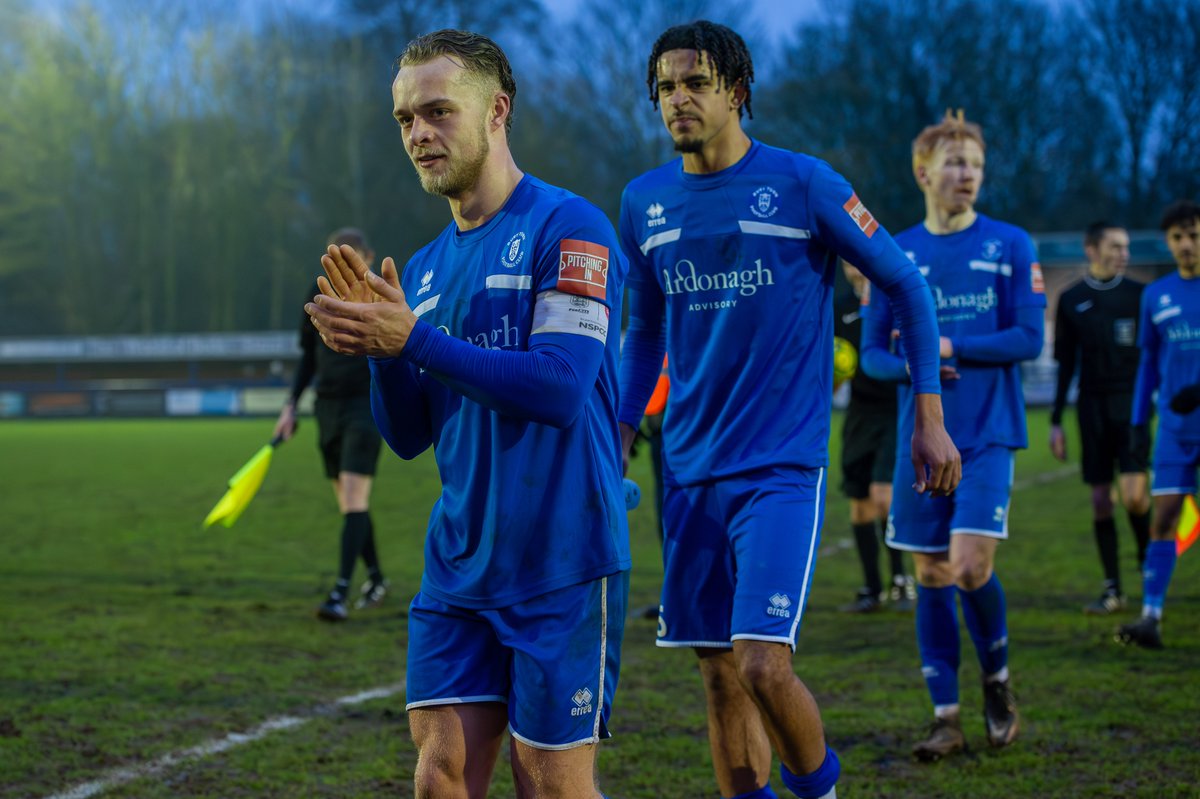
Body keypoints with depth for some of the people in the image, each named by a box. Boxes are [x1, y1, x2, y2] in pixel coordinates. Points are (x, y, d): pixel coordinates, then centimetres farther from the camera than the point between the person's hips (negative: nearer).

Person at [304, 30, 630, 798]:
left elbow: (560, 389, -21)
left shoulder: (568, 228, -10)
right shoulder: (426, 268, 12)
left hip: (560, 565, -6)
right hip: (458, 566, 6)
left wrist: (413, 339, -22)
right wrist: (379, 347, -7)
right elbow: (409, 436, 12)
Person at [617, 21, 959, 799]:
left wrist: (930, 418, -2)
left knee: (762, 667, -15)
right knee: (721, 675, 7)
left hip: (783, 467, -5)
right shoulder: (644, 202, 7)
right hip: (690, 468, 5)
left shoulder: (804, 184, -7)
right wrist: (617, 441, 16)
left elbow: (905, 285, 2)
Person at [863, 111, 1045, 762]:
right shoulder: (896, 254, 6)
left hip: (988, 436, -3)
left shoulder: (1010, 246, 0)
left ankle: (998, 681, 14)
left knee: (970, 566, -14)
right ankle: (946, 718, 13)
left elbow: (1029, 338, -6)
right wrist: (913, 367, -13)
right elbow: (872, 353, 8)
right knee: (932, 575, 4)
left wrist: (948, 348, -13)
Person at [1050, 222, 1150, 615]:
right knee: (1100, 500, 1)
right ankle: (1113, 589, 9)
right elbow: (1065, 364, 12)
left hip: (1132, 403, -2)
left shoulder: (1139, 294, 4)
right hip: (1092, 406, 2)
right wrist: (1056, 420, 9)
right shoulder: (1071, 300, 8)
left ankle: (1147, 560, 12)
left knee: (1134, 494, -14)